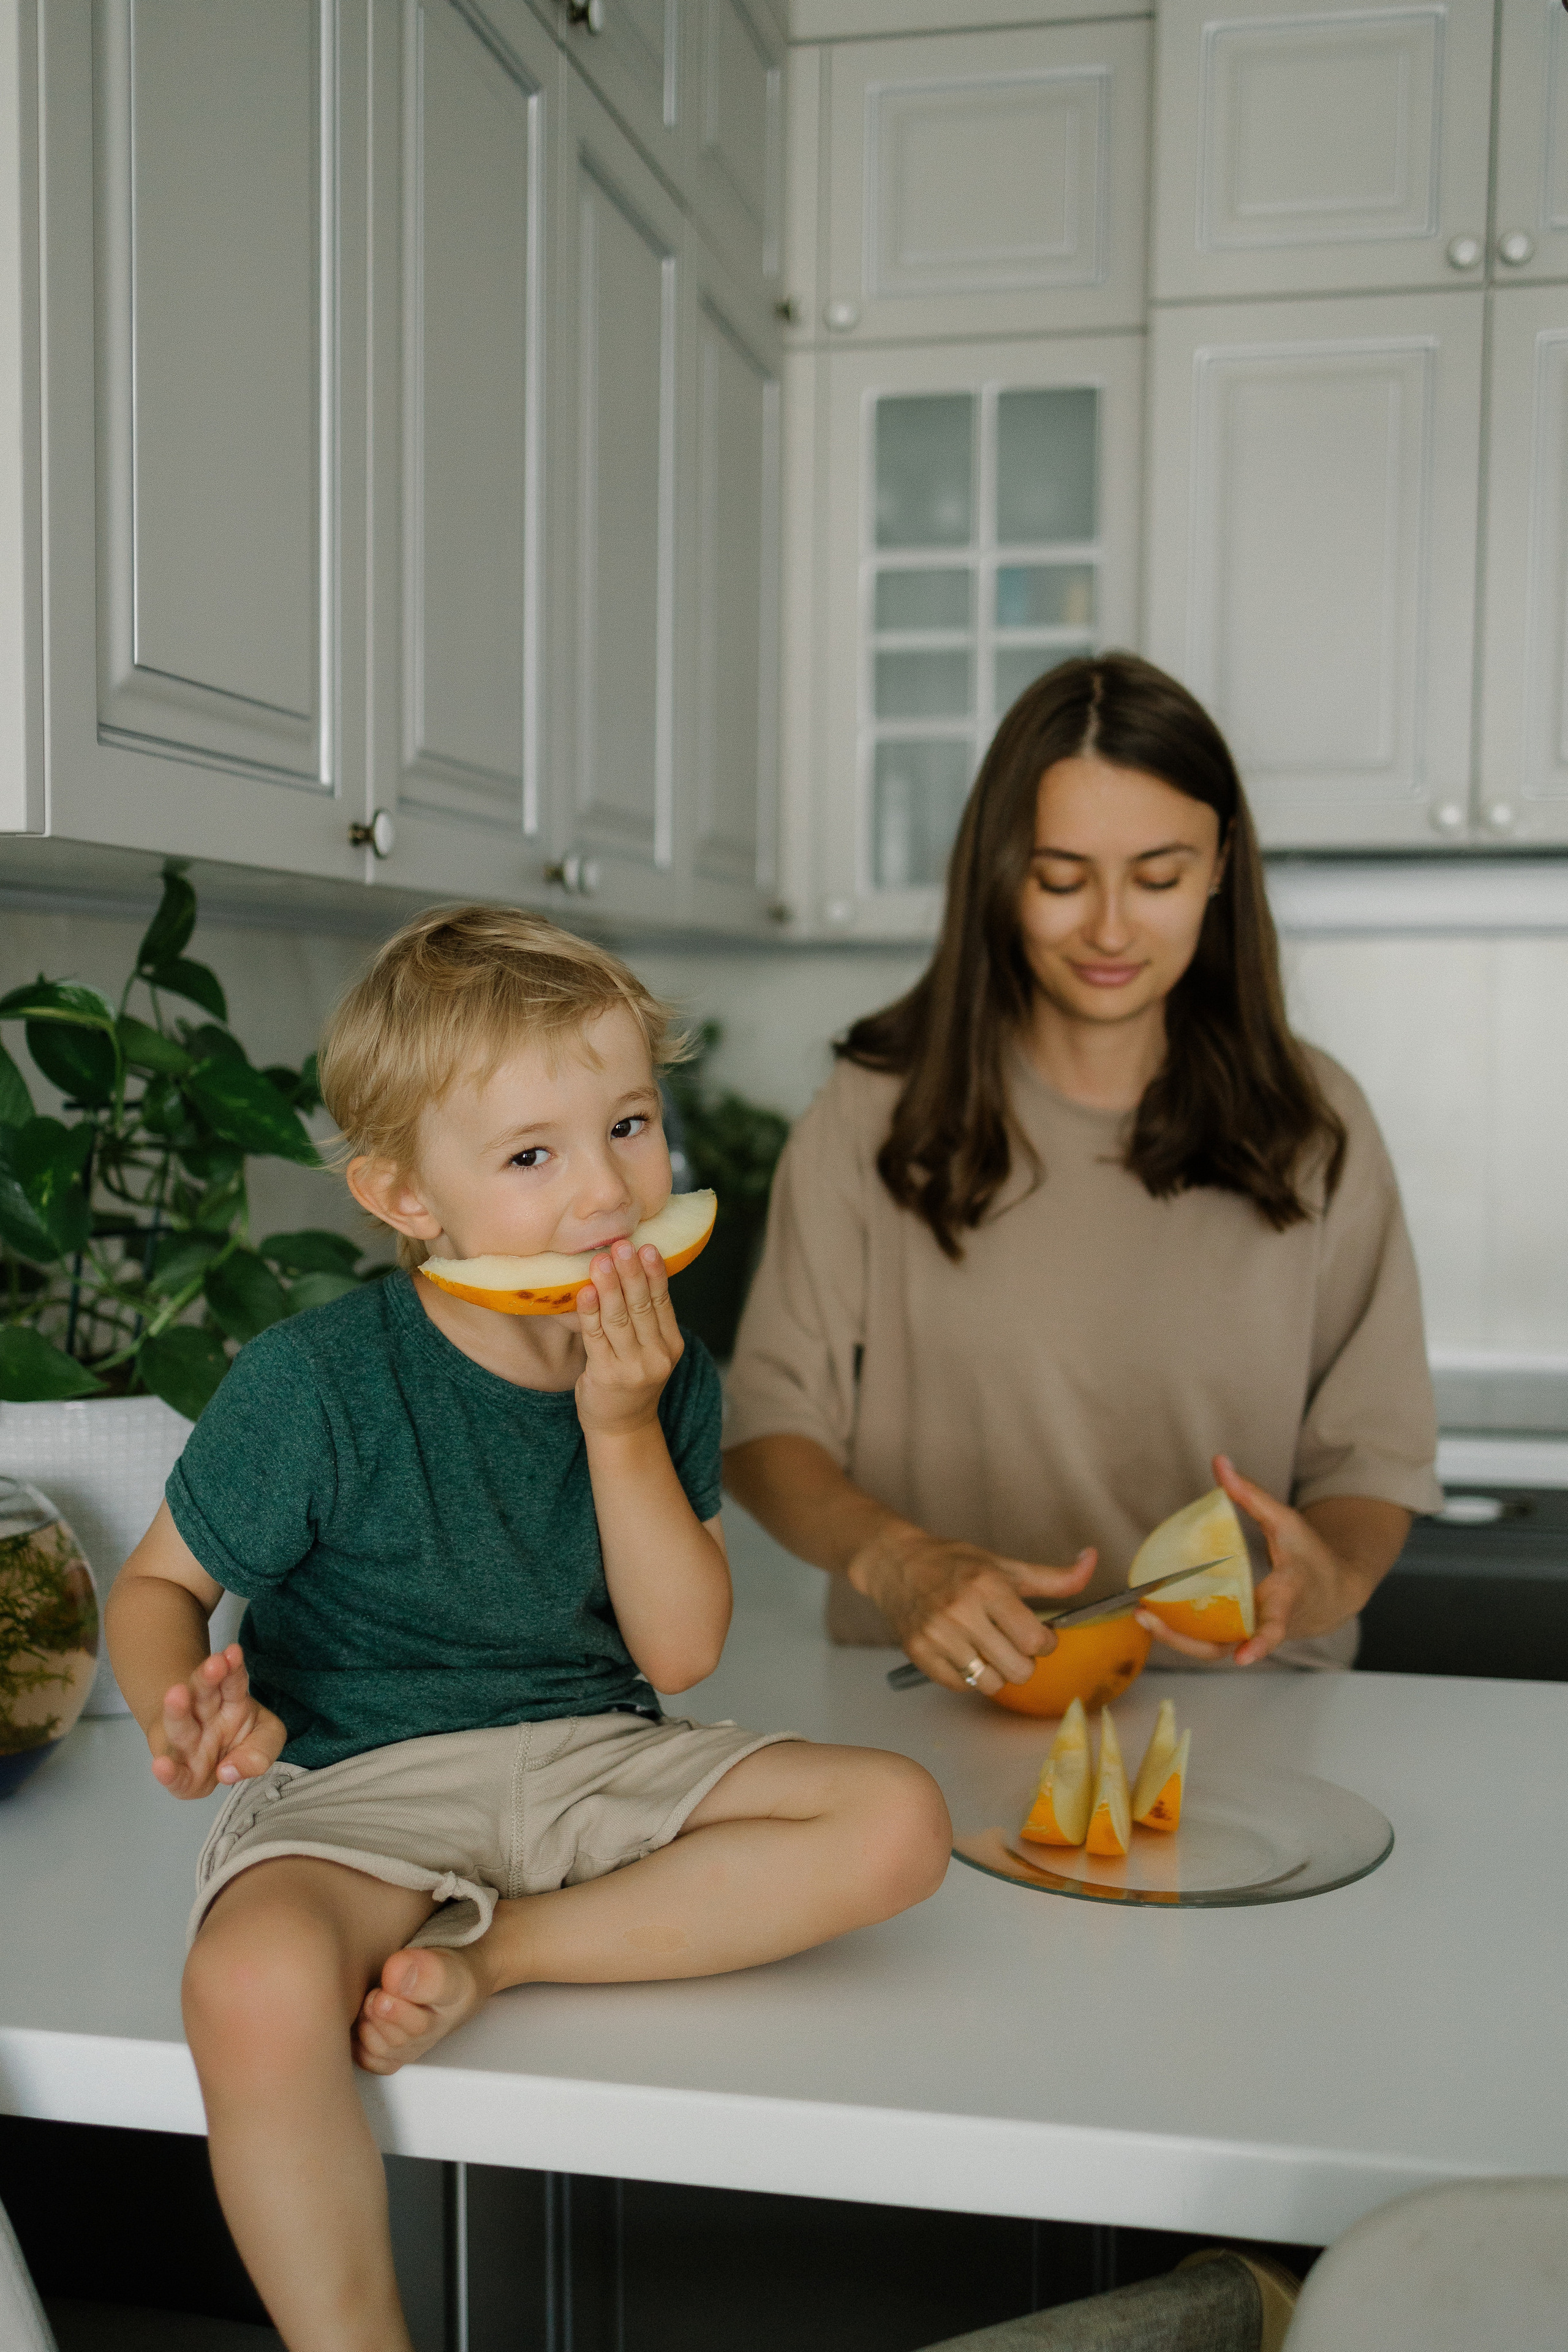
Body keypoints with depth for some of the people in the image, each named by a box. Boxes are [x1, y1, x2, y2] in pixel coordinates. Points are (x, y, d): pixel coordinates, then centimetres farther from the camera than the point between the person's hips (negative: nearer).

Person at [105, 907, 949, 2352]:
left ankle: (484, 1956, -16)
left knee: (896, 1822, -17)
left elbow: (682, 1651, -4)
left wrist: (621, 1426, -16)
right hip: (358, 1784, -4)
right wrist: (183, 1709, -25)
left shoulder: (660, 1370, 0)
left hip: (588, 1758, 5)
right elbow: (159, 1583, -1)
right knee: (255, 1991, -38)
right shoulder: (318, 1382, -13)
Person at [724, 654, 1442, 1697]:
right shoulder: (879, 1112, 2)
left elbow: (1374, 1450, 7)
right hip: (947, 1696, -1)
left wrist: (1331, 1581, -16)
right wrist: (893, 1559, -21)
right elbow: (767, 1422, 0)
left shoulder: (1314, 1122, 6)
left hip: (1242, 1703, 2)